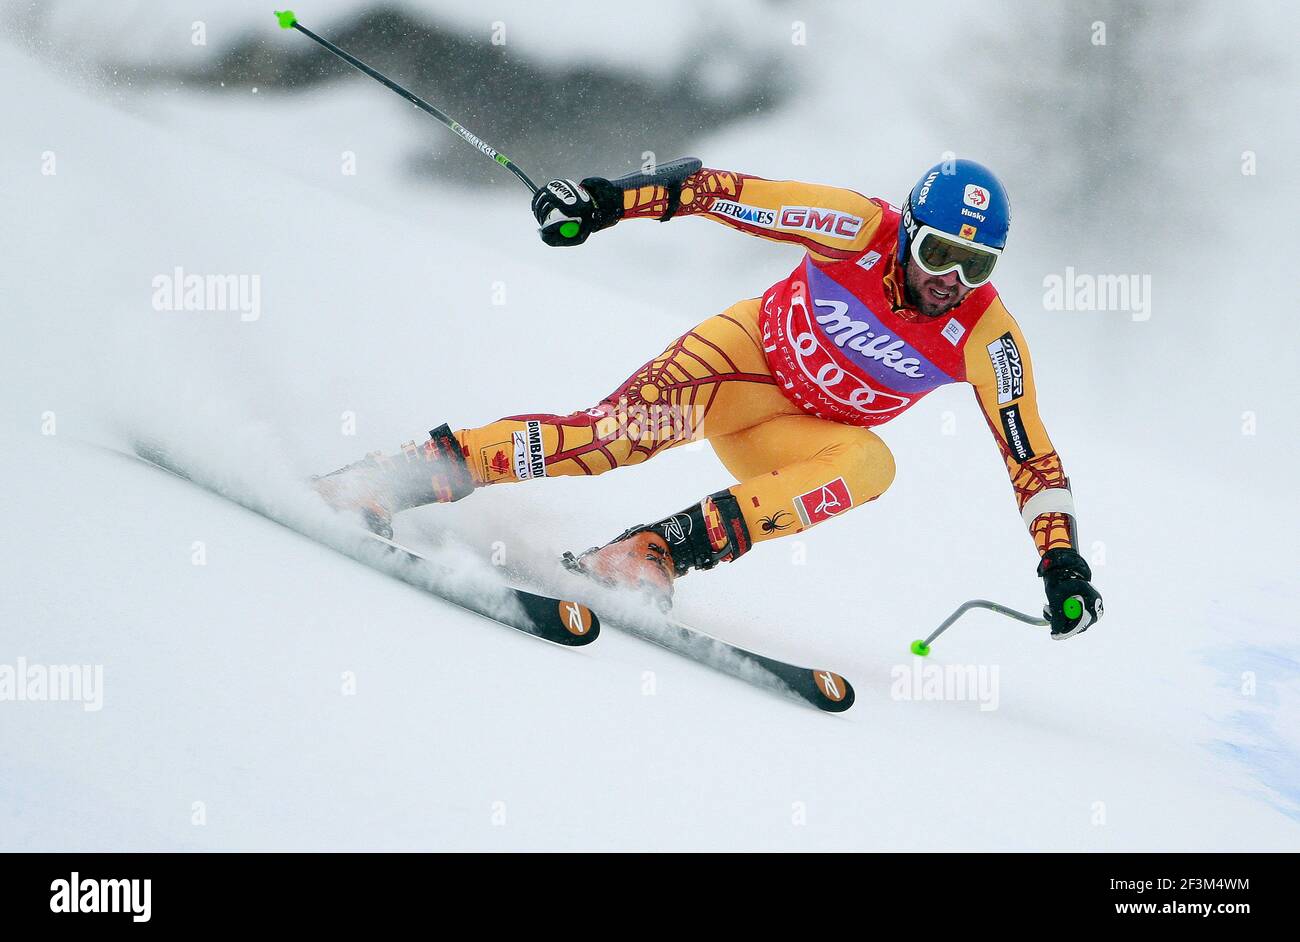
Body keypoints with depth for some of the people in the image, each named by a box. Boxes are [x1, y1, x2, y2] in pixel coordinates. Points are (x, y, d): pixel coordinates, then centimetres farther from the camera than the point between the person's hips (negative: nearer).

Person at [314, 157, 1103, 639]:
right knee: (634, 428, -31)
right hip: (745, 351, -2)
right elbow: (713, 189, -19)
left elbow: (1032, 456, -14)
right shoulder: (860, 230, -22)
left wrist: (1062, 560, -24)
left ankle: (652, 554, -35)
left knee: (871, 464, -31)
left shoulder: (984, 336, -17)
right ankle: (415, 474, -28)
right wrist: (609, 199, -27)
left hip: (797, 437, 2)